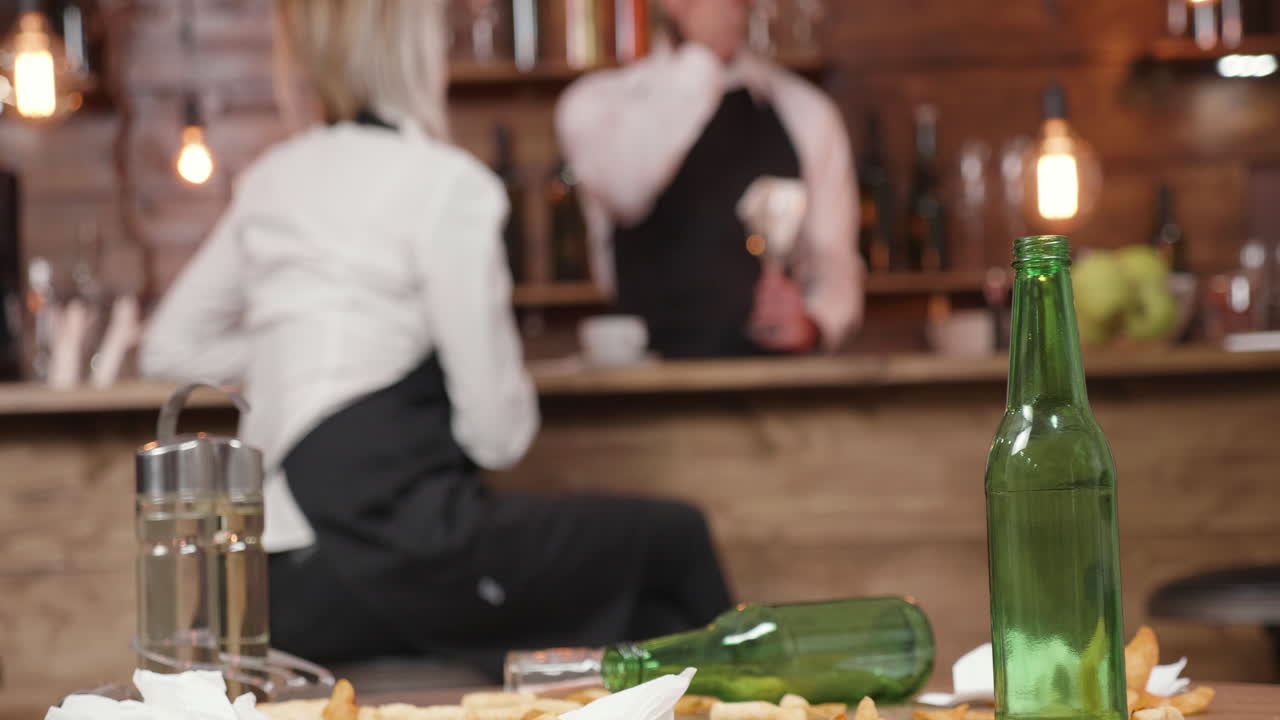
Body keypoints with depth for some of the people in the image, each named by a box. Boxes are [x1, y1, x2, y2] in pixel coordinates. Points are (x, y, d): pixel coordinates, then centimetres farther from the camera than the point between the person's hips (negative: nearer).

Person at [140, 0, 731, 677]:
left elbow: (170, 348, 23)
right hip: (389, 556, -8)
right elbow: (498, 430, -9)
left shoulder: (270, 178, 13)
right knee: (675, 539, 7)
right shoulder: (446, 183, -9)